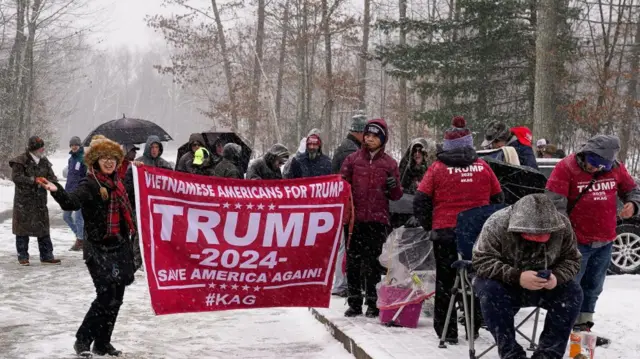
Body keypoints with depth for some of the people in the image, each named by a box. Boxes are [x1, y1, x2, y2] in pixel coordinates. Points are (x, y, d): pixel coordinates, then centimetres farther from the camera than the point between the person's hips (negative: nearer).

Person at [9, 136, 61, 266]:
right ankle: (23, 256, 12)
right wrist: (34, 180, -24)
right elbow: (16, 177, -18)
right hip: (23, 200, -5)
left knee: (43, 228, 7)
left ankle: (46, 256, 14)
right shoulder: (20, 161, -10)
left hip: (40, 200, 5)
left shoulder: (44, 161, 7)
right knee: (23, 228, 2)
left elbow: (52, 177, 10)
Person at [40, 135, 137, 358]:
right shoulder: (89, 185, -11)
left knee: (116, 297, 8)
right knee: (106, 295, -15)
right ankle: (82, 340, -1)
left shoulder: (117, 184, 11)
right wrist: (57, 191, -49)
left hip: (120, 246, 7)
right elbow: (72, 202, -31)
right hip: (98, 248, -7)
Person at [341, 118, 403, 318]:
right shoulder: (353, 159, 8)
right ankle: (354, 303, 10)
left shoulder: (389, 163, 9)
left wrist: (394, 187, -10)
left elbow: (396, 196, 12)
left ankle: (373, 303, 8)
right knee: (353, 261, 2)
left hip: (378, 220, -1)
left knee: (372, 262, 0)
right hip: (355, 218, 1)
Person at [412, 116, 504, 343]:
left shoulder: (438, 168, -4)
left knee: (445, 282, 7)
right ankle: (473, 328, 19)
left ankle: (446, 331, 6)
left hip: (445, 232, -2)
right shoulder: (483, 167, 3)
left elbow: (421, 201, -3)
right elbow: (498, 198, 12)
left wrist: (427, 225, 12)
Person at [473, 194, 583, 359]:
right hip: (504, 283, -3)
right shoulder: (497, 224, -26)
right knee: (490, 292, -34)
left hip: (543, 285, 3)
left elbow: (571, 260, -6)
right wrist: (516, 277, -40)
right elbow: (482, 261, -27)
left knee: (572, 292, -22)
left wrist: (557, 276, -29)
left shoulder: (562, 225, -15)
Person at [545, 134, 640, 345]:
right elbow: (555, 203, -19)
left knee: (592, 287, 16)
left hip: (605, 241, 6)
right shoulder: (566, 168, -14)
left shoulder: (616, 169, 2)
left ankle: (583, 327, 27)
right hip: (577, 241, -6)